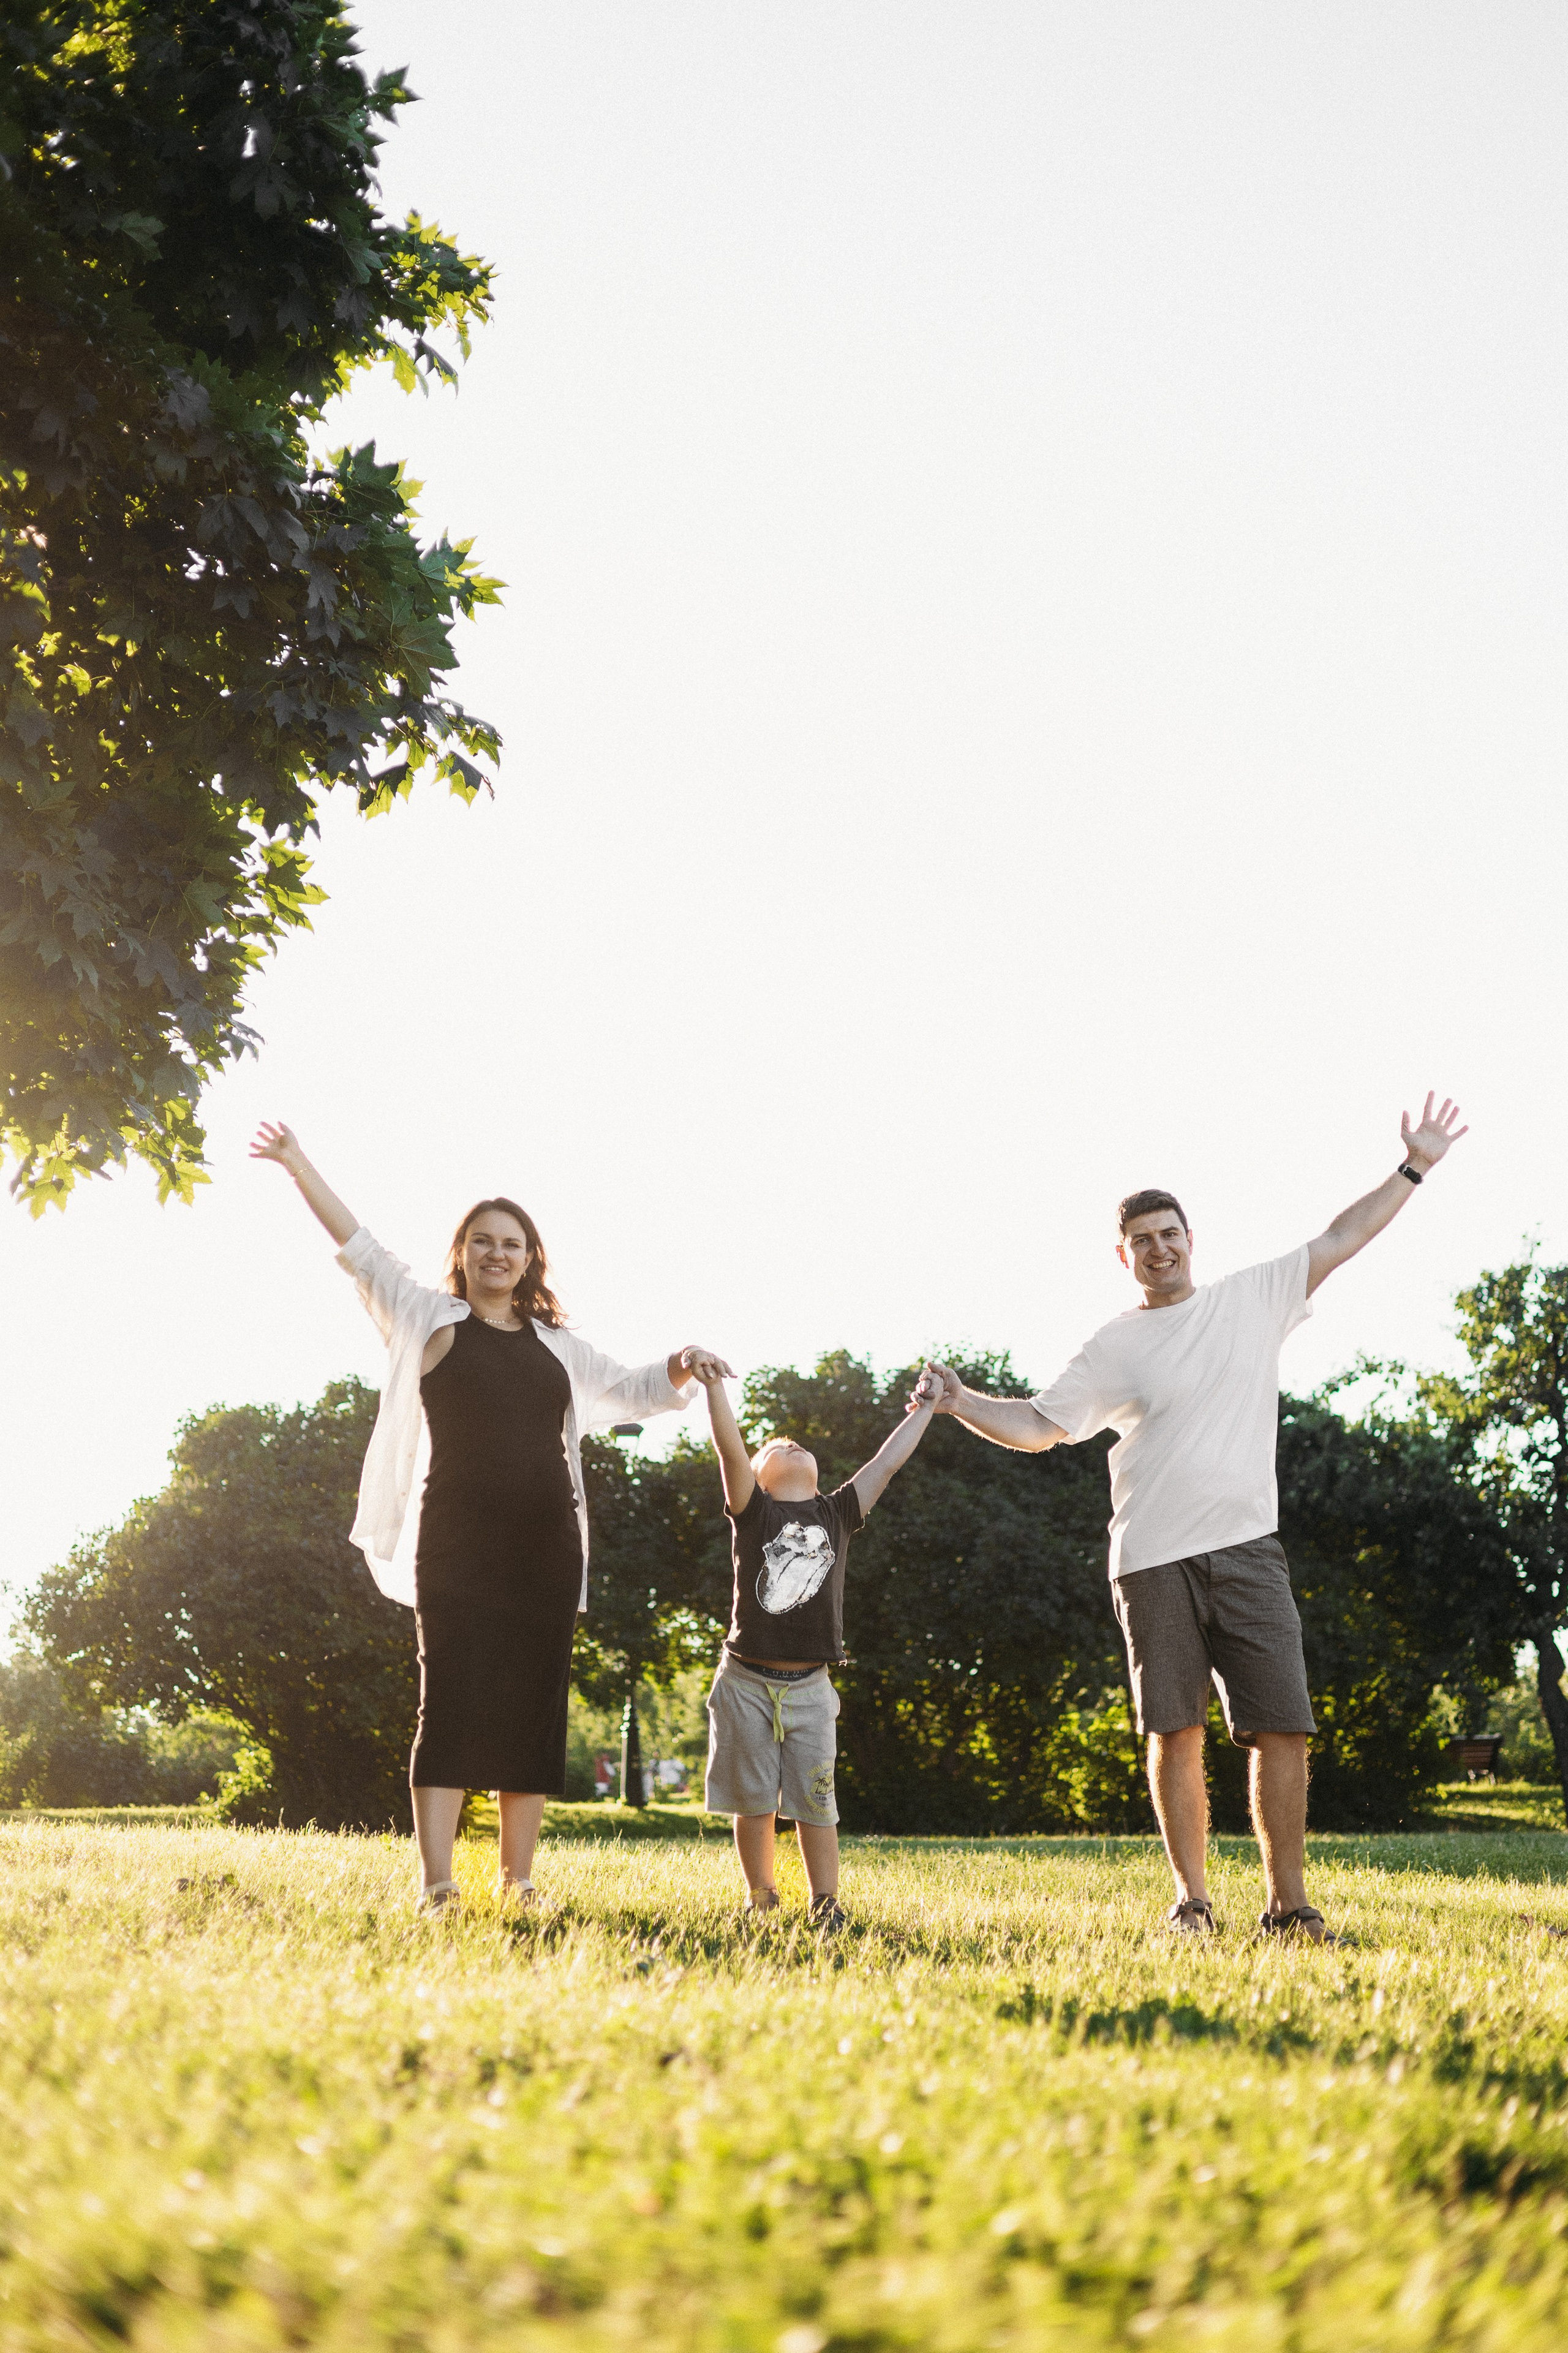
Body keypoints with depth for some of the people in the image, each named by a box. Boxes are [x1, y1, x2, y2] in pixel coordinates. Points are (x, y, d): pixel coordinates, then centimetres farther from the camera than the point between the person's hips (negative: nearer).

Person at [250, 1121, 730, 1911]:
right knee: (451, 1699, -10)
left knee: (534, 1705, 3)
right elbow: (360, 1249, 4)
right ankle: (435, 1880, -11)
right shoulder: (429, 1320, 10)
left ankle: (518, 1878, 9)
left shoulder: (557, 1346, 19)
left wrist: (681, 1369, 4)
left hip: (546, 1547, 4)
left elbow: (634, 1390, 25)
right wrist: (300, 1168, -2)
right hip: (457, 1542, -4)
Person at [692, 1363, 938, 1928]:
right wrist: (714, 1385, -26)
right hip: (747, 1683, -1)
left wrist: (927, 1410, 17)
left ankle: (826, 1906, 11)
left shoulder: (836, 1515, 7)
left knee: (814, 1803, 1)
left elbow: (887, 1462, 12)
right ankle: (761, 1902, 21)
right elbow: (730, 1450, -14)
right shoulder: (752, 1512, -1)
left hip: (809, 1688, 2)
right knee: (754, 1803, 8)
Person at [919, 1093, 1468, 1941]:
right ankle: (1191, 1899, 12)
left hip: (1247, 1551, 1)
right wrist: (962, 1402, -6)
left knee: (1281, 1727, -4)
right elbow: (1039, 1426, 7)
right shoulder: (1113, 1347, 7)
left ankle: (1288, 1905, 3)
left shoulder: (1253, 1299, 12)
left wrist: (1413, 1169, 13)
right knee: (1176, 1734, 2)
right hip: (1154, 1561, -1)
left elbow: (1339, 1241, 14)